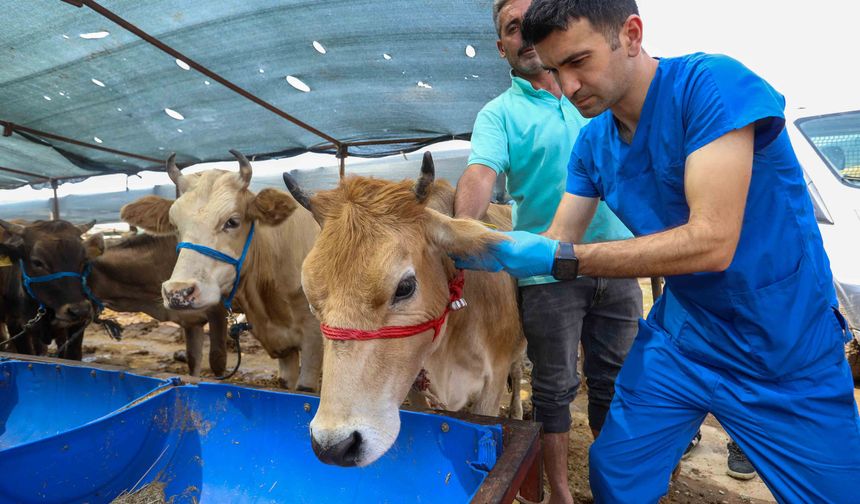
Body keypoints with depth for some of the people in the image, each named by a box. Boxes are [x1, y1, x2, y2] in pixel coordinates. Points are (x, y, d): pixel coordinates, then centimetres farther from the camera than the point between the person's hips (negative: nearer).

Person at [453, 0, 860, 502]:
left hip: (790, 352, -4)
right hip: (679, 341, 5)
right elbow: (558, 241, -1)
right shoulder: (593, 143, -2)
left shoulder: (711, 84, -22)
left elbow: (713, 242, -30)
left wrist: (559, 259, -31)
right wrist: (482, 252, -19)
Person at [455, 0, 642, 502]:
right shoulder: (499, 113, -1)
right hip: (547, 271, -3)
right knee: (556, 387, 8)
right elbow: (480, 173, -20)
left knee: (616, 381, 15)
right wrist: (463, 227, -38)